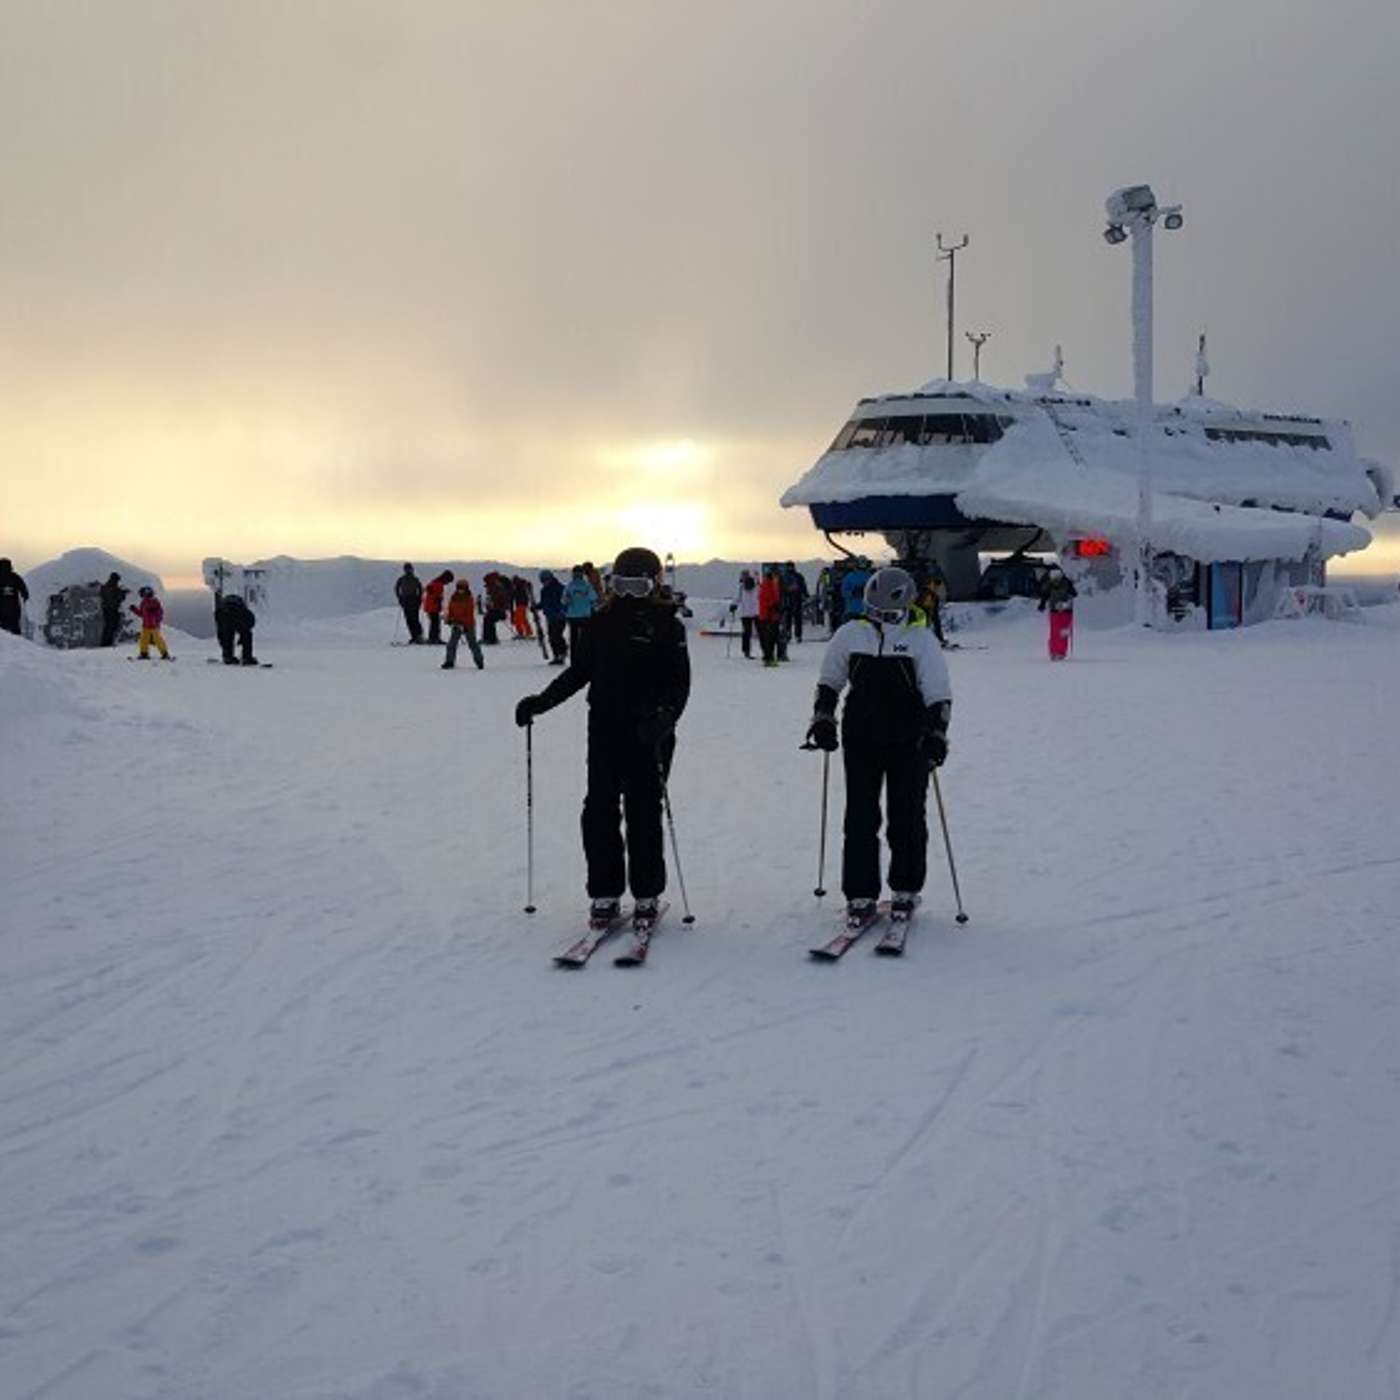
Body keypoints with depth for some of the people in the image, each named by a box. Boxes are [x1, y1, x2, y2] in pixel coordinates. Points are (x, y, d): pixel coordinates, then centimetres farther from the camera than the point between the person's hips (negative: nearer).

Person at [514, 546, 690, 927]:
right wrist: (540, 702, 7)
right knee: (600, 812, 2)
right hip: (604, 731, 4)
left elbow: (679, 682, -6)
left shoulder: (666, 625, -2)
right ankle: (605, 894, 10)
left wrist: (665, 716, -24)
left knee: (643, 814, -1)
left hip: (647, 737, -4)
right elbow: (578, 672, 16)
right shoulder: (602, 622, 10)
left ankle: (646, 896, 11)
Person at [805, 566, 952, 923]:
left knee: (907, 817, 4)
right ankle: (860, 894, 9)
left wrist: (936, 735, -11)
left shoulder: (920, 639, -3)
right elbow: (828, 682, 18)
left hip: (909, 743, -2)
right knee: (860, 818, 2)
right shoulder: (850, 635, 4)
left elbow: (939, 695, -2)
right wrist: (822, 719, 10)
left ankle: (905, 890, 19)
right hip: (860, 740, 2)